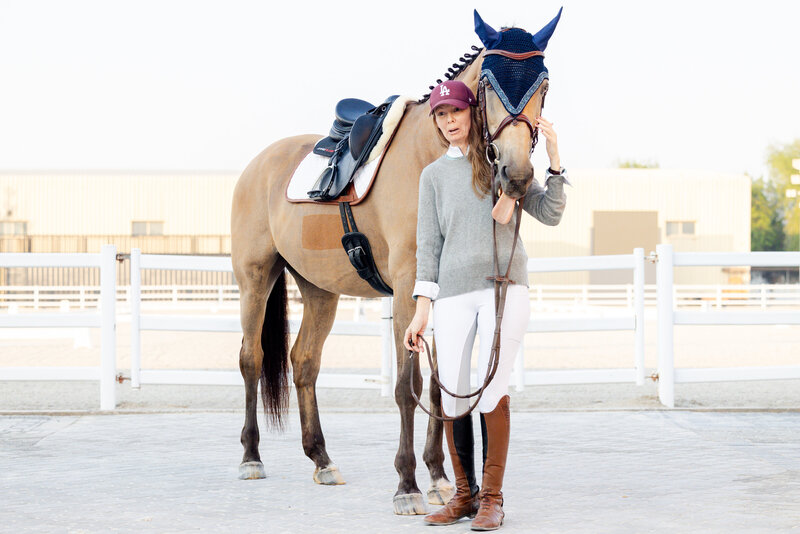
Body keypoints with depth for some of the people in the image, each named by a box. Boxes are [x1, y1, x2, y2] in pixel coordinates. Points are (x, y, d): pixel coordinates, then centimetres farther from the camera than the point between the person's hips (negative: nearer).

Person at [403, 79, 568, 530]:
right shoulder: (434, 176, 13)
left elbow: (550, 214, 4)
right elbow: (429, 243, 10)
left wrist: (554, 159, -7)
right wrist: (422, 308, 3)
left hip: (505, 285, -2)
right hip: (454, 292, 2)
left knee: (493, 387, -11)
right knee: (453, 396, -1)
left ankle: (493, 498, -2)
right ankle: (464, 493, 15)